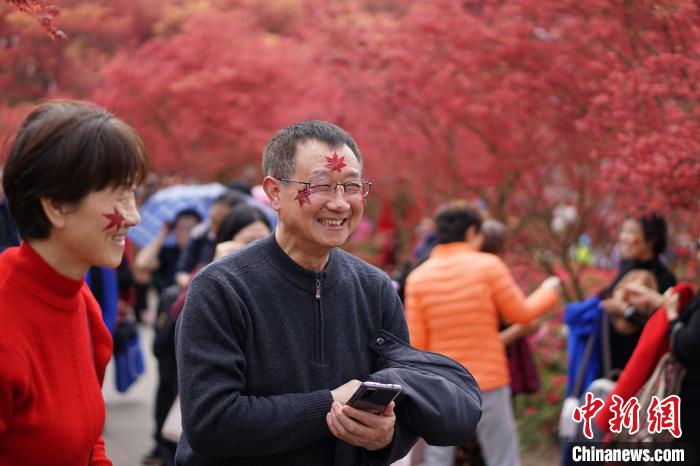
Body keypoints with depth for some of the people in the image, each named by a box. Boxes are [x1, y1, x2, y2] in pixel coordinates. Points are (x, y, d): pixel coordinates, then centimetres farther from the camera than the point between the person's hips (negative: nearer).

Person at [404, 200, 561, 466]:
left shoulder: (417, 277, -2)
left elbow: (416, 344, -3)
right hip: (488, 384, -2)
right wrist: (548, 292, 20)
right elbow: (522, 314, 1)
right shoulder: (489, 266, -8)